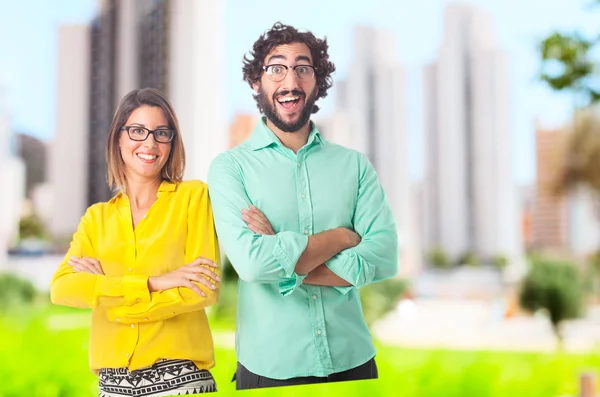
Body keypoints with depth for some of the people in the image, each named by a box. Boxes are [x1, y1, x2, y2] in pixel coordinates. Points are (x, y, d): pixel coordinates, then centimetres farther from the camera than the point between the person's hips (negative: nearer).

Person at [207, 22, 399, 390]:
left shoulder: (355, 164, 3)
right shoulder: (231, 167, -4)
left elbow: (384, 257, -9)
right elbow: (251, 260, -19)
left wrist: (283, 260, -15)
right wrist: (340, 236, -10)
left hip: (352, 361, 2)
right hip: (270, 369, -2)